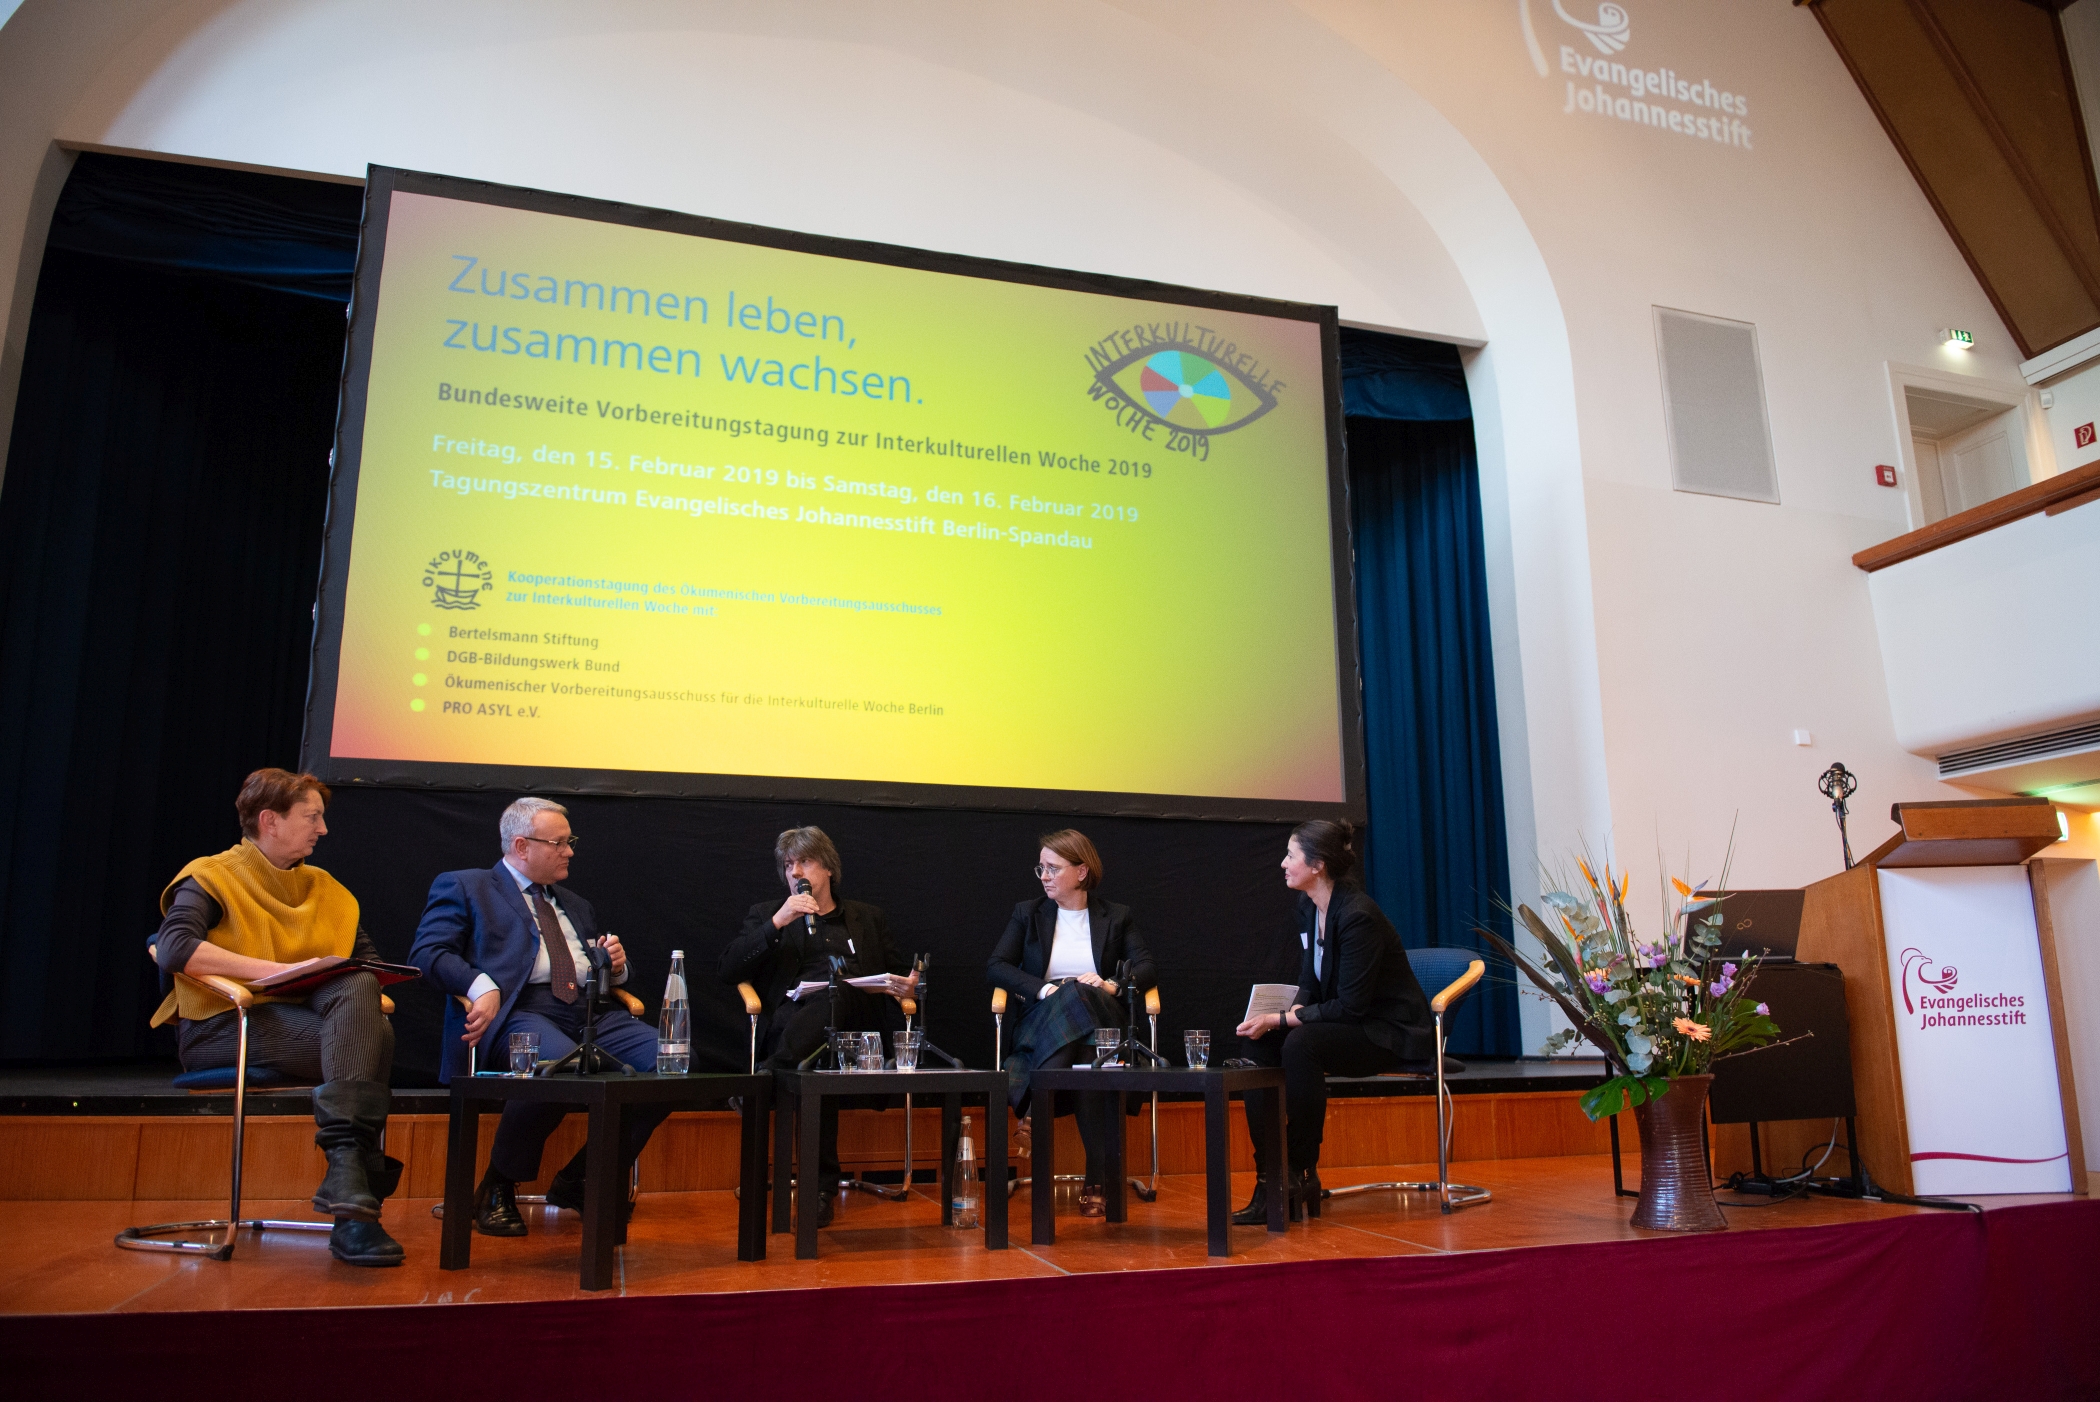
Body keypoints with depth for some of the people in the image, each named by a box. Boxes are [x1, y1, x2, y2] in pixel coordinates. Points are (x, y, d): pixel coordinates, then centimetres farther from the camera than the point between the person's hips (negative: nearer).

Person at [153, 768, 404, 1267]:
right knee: (370, 1038, -31)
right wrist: (271, 970, -23)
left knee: (358, 988, -32)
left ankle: (347, 1167, -40)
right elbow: (174, 949, -15)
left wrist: (364, 988, -7)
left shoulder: (322, 887, 22)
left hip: (314, 1014, 5)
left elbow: (368, 958, 18)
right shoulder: (212, 876, 4)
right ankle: (354, 1204, -36)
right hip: (231, 1024, -5)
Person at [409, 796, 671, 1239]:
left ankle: (580, 1182, -5)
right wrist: (481, 986, -20)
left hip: (593, 1013, 6)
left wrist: (616, 965, 10)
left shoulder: (576, 905, 32)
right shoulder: (464, 888, 14)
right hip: (518, 1012, -6)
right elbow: (428, 951, -2)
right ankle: (497, 1189, -13)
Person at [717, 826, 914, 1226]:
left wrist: (907, 984, 3)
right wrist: (778, 922, -2)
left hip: (855, 1020, 0)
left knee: (833, 995, -40)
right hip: (790, 1020, 0)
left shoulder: (867, 918, 31)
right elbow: (728, 971, 10)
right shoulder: (766, 915, 27)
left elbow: (900, 971, 31)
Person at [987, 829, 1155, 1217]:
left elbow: (1145, 967, 3)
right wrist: (1044, 989, -15)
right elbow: (995, 967, 2)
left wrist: (1112, 985, -19)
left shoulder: (1116, 917, 16)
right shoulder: (1027, 913, 16)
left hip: (1099, 1022, 0)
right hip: (1041, 1027, 0)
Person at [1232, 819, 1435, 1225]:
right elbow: (1311, 984, 10)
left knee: (1301, 1044, -34)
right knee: (1254, 1044, -13)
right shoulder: (1308, 907, 4)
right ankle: (1270, 1179, -15)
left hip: (1389, 1032, -9)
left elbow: (1350, 1006, -25)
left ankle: (1302, 1176, -18)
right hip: (1345, 1024, 9)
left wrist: (1281, 1019, -24)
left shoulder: (1358, 916, -24)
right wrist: (1290, 1013, -12)